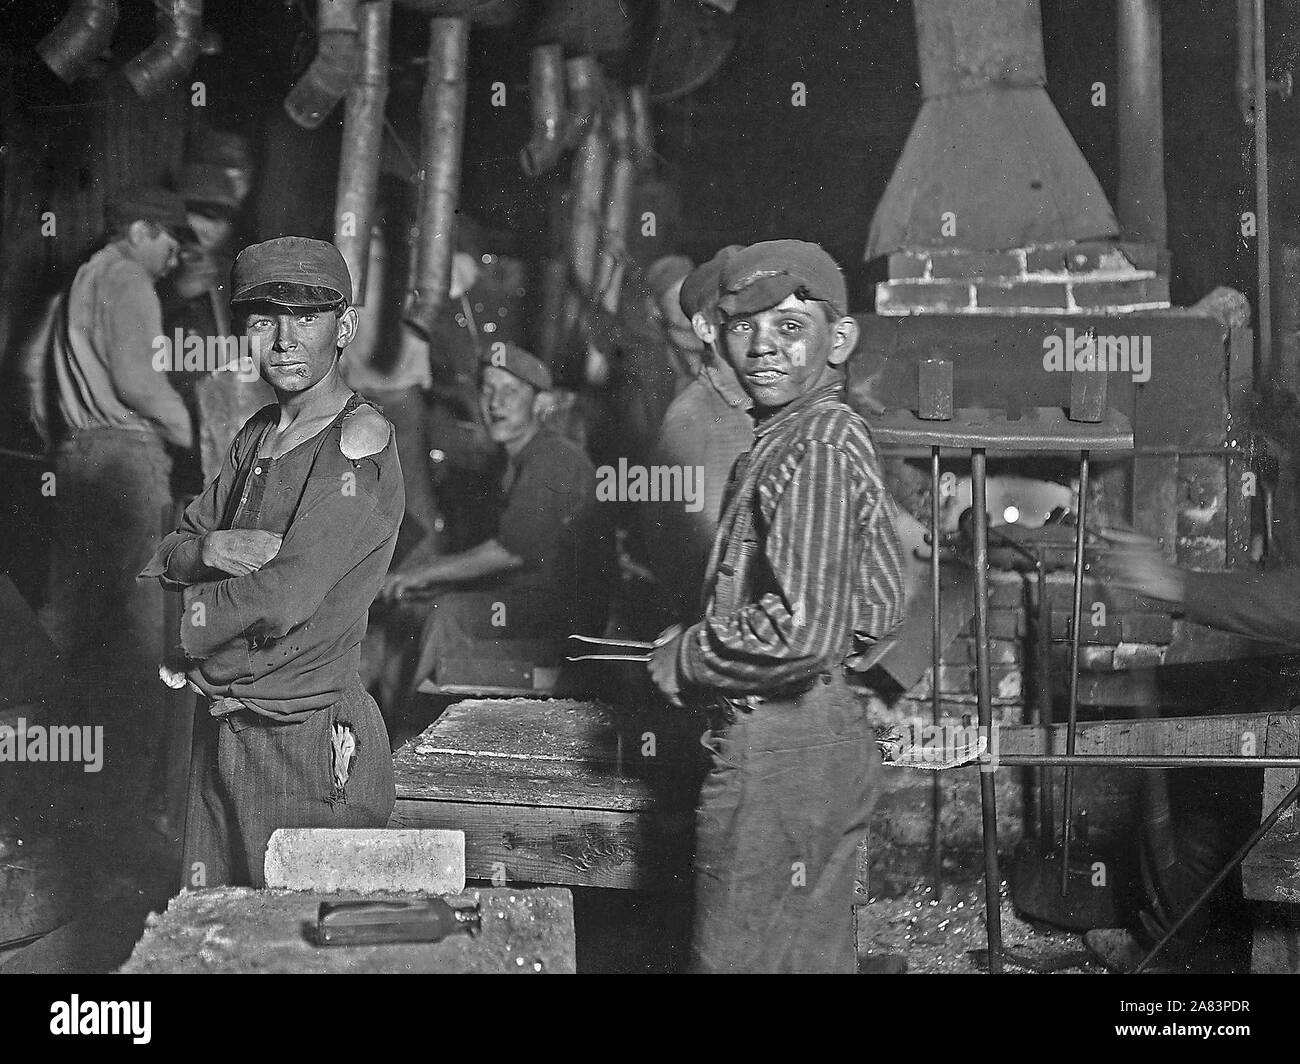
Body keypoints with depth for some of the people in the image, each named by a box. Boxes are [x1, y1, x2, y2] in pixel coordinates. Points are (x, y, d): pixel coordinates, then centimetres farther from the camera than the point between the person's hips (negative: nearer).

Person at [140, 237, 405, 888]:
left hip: (311, 741, -8)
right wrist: (209, 549, -12)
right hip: (220, 732, 8)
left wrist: (187, 618, -5)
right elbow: (163, 559, 12)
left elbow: (284, 600, -21)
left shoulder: (361, 440, -13)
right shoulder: (258, 434, 13)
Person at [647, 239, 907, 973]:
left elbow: (801, 633, -26)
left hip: (778, 748, -10)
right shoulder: (838, 433, 13)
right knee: (816, 956, 17)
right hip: (832, 733, 10)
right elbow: (880, 609, 20)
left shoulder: (814, 446, -18)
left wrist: (683, 659, -11)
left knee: (741, 959, -2)